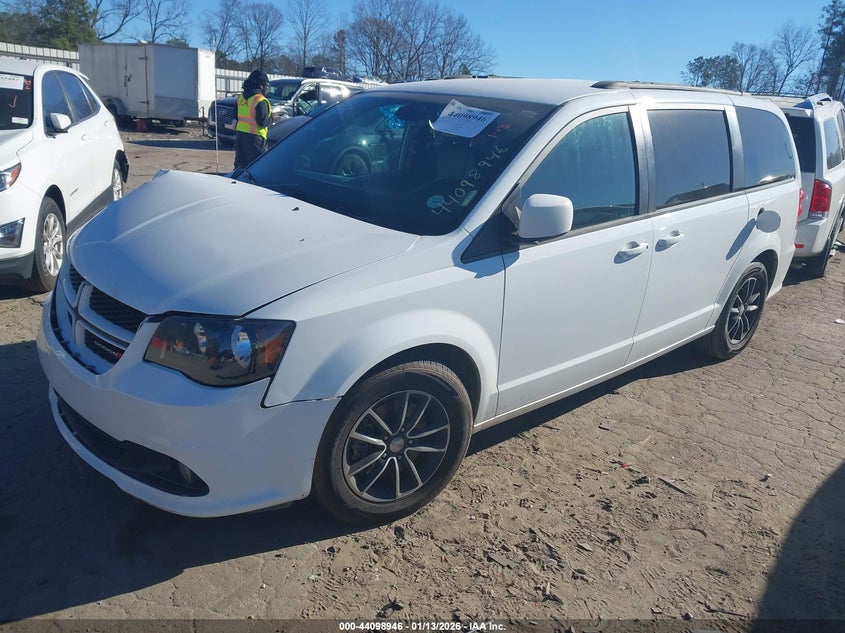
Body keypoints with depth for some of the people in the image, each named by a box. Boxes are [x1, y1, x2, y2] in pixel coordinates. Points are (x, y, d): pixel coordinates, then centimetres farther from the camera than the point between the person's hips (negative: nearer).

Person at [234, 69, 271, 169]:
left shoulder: (241, 97, 11)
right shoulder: (260, 100, -14)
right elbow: (262, 122, -19)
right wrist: (272, 119, 0)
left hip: (240, 134, 8)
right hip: (254, 137, -8)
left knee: (240, 165, 15)